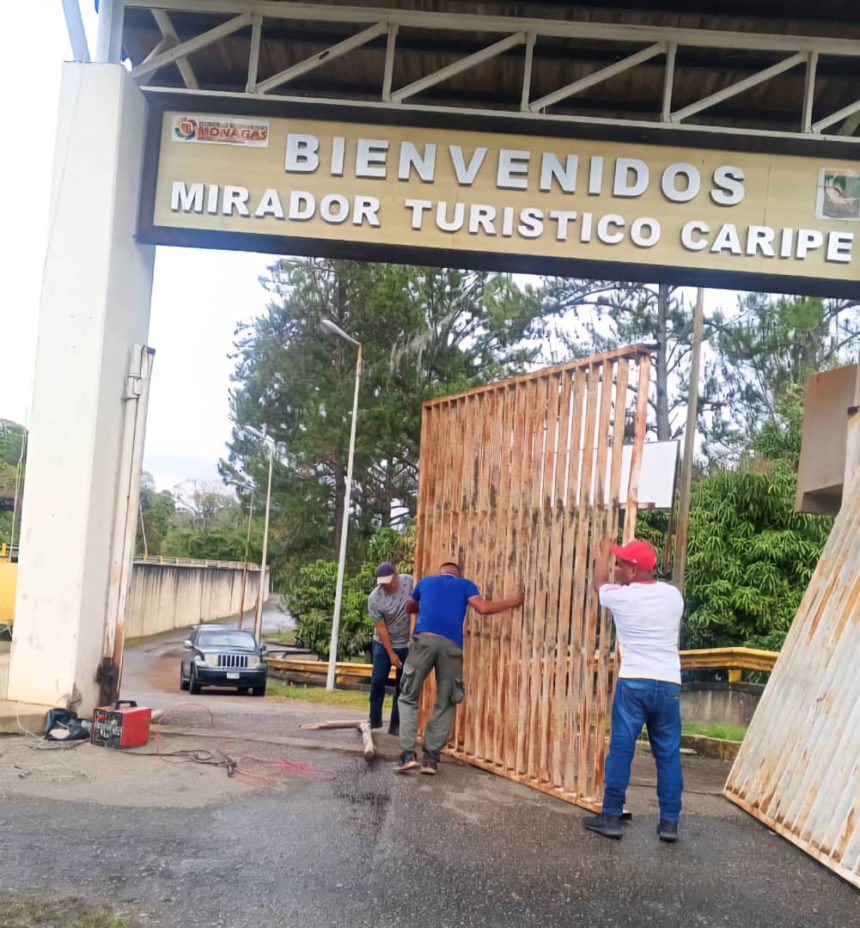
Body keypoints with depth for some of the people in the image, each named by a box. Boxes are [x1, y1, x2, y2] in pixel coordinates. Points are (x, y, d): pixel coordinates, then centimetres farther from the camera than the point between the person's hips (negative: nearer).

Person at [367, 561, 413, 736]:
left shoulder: (410, 582, -17)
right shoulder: (374, 598, -21)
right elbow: (380, 628, -15)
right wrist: (391, 653, -12)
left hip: (407, 644, 1)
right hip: (384, 643, -1)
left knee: (403, 685, 1)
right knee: (378, 681, -4)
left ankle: (395, 725, 6)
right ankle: (375, 719, 13)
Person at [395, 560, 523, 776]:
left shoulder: (425, 582, 29)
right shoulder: (466, 584, 22)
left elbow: (410, 607, 46)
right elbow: (482, 608, 4)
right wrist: (512, 601, 17)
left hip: (424, 639, 1)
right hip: (451, 644, 0)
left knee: (409, 698, 11)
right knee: (445, 705, 12)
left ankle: (409, 753, -3)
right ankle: (431, 758, 7)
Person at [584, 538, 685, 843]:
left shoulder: (620, 596, -4)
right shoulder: (673, 595, 6)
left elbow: (600, 583, 21)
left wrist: (603, 554, 39)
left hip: (633, 683, -3)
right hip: (668, 685, 3)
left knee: (620, 749, 4)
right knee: (668, 754, 9)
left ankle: (611, 817, 8)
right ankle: (669, 822, 11)